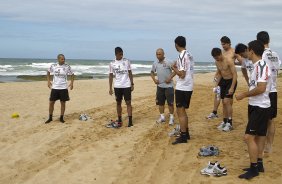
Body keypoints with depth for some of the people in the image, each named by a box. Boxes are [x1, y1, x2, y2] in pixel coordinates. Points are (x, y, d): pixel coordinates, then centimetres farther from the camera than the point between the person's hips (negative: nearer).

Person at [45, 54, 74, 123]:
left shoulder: (67, 67, -4)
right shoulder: (53, 66, -2)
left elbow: (72, 75, 7)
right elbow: (48, 72, 15)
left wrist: (71, 83, -6)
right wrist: (48, 81, 6)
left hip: (63, 88, -1)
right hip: (54, 87, 1)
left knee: (63, 103, 5)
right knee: (51, 102, 3)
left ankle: (61, 118, 19)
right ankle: (50, 118, 18)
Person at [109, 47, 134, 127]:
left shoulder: (127, 61, 1)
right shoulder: (112, 63, 2)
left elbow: (130, 73, 6)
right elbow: (111, 76, 5)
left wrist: (132, 84, 0)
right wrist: (110, 88, 1)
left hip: (127, 86, -1)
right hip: (117, 86, 1)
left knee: (128, 102, -4)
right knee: (118, 103, 8)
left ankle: (130, 120, -2)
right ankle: (119, 120, 17)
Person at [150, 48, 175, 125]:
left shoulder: (168, 62, -10)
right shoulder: (155, 63, 6)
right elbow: (152, 72, 21)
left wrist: (170, 78, -16)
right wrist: (154, 79, 5)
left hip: (168, 85, -5)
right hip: (160, 86, 5)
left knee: (170, 102, -2)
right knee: (160, 102, 10)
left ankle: (171, 117, 8)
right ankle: (162, 117, 22)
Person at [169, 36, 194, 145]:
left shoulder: (182, 56, -16)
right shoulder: (189, 55, 12)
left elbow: (182, 74, -20)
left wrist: (173, 68, -5)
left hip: (182, 88, -9)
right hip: (188, 87, 9)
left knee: (180, 112, -4)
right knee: (182, 111, 18)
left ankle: (183, 137, -1)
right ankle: (186, 133, 24)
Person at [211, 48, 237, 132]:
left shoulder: (229, 61, -20)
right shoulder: (217, 62, 2)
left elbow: (235, 74, -20)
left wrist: (232, 88, -25)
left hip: (231, 81, -7)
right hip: (224, 81, 7)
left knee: (227, 101, -16)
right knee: (224, 102, 10)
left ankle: (230, 123, -8)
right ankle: (224, 121, 20)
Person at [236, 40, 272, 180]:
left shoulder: (262, 66, -19)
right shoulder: (258, 66, 13)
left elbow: (261, 88, -26)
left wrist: (244, 95, -17)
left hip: (260, 108, -10)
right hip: (256, 106, 10)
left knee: (249, 137, -10)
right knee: (258, 136, 15)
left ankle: (254, 168, -2)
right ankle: (259, 165, 25)